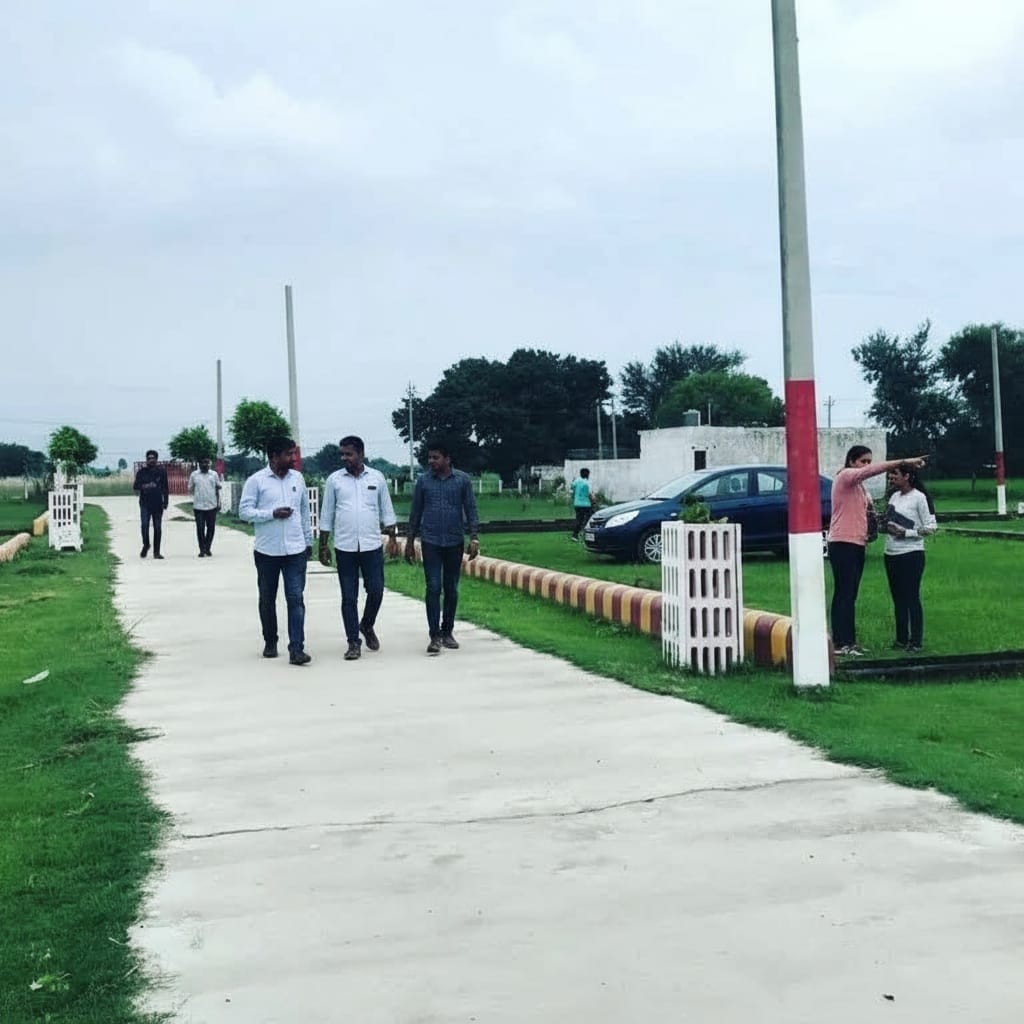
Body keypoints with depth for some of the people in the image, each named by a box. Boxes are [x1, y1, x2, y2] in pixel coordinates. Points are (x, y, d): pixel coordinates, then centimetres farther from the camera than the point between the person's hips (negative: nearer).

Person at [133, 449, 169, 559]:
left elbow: (165, 488, 9)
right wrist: (144, 486, -18)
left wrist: (165, 502, 2)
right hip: (145, 503, -1)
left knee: (157, 527, 3)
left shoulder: (161, 471, 7)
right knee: (145, 525, -13)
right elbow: (135, 486, 1)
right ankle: (145, 545, 11)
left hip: (158, 503, 1)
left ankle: (156, 551, 9)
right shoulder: (142, 472, 5)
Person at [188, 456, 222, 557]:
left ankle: (208, 549, 15)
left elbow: (218, 489, 12)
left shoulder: (214, 474, 9)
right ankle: (202, 550, 4)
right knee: (200, 529, -3)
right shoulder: (194, 474, 7)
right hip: (198, 506, -1)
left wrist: (219, 502, 4)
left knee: (211, 528, 3)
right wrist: (196, 494, -3)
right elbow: (190, 489, 12)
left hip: (212, 506, 1)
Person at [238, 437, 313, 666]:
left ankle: (296, 649, -10)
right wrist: (273, 513, -18)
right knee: (267, 599, 11)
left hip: (295, 550, 2)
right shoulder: (256, 481, -4)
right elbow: (244, 511, -8)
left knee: (296, 599, -7)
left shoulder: (297, 478, 8)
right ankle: (270, 642, 28)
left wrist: (309, 541, 16)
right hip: (267, 551, -1)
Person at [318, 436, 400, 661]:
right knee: (349, 597, 2)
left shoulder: (377, 478, 4)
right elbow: (326, 515, 6)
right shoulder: (334, 480, 3)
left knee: (376, 591, 1)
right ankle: (353, 642, 10)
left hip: (372, 546, 1)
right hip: (344, 548, 0)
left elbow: (386, 511, 10)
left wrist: (392, 538, 3)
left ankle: (367, 626, 29)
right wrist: (324, 545, 4)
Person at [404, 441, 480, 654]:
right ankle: (435, 636, -6)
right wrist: (410, 541, 9)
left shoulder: (463, 480, 0)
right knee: (433, 588, -7)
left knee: (451, 589, 8)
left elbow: (471, 509, 2)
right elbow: (415, 512, 8)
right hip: (430, 542, 0)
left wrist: (474, 538, -6)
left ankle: (447, 632, 20)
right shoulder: (423, 481, 3)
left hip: (455, 542, 1)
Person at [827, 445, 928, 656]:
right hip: (843, 544, -9)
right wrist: (904, 462, -27)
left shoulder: (859, 485, 20)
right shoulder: (845, 477, -8)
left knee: (850, 595, 10)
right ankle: (841, 643, -10)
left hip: (857, 544, 9)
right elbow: (872, 470, -23)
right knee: (844, 594, -10)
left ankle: (849, 641, 14)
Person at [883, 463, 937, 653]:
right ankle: (901, 639, 20)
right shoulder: (894, 497, 13)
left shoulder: (919, 497, -9)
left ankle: (916, 642, 2)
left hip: (911, 554, -8)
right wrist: (884, 524, 1)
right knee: (898, 598, 12)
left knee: (912, 598, -4)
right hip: (891, 554, 8)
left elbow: (931, 527, -11)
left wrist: (906, 533, -17)